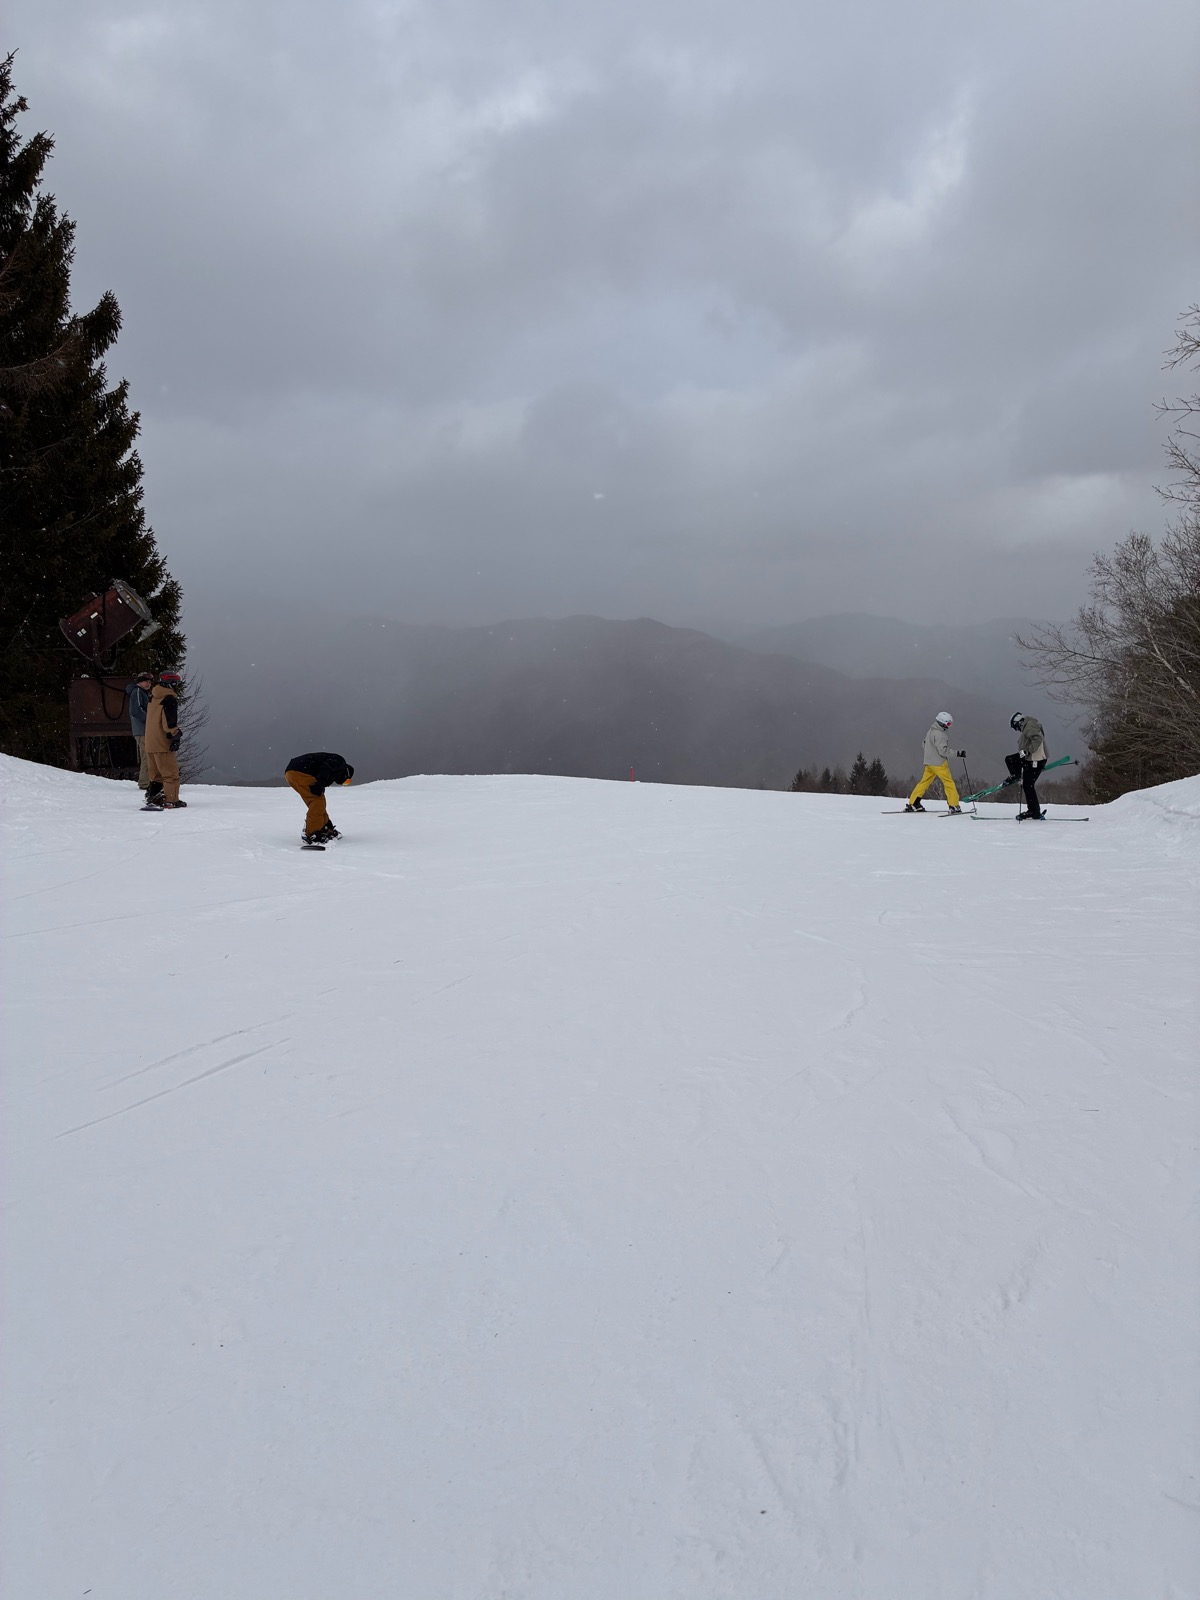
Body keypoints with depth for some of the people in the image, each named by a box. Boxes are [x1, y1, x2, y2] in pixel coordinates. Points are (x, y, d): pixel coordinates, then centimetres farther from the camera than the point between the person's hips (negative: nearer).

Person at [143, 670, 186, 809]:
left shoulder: (153, 698, 16)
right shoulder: (170, 699, -12)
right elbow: (170, 721, -18)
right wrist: (175, 736, -13)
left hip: (150, 743, 9)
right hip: (163, 743, -9)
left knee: (156, 773, 18)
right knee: (171, 773, -5)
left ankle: (153, 796, 20)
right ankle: (171, 801, -6)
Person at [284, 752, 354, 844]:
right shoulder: (340, 761, 11)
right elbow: (327, 766, -12)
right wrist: (321, 782, -25)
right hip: (300, 772, -10)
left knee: (318, 802, 18)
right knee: (318, 801, -7)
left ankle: (322, 829, 25)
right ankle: (311, 835, -9)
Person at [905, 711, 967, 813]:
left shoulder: (930, 731, 10)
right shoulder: (939, 734, -19)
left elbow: (925, 743, 21)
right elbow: (943, 750, -22)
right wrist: (957, 753, -21)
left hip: (929, 762, 9)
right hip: (938, 763, -9)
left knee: (924, 782, 13)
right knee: (949, 783, -3)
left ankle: (912, 804, 14)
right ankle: (954, 807, -5)